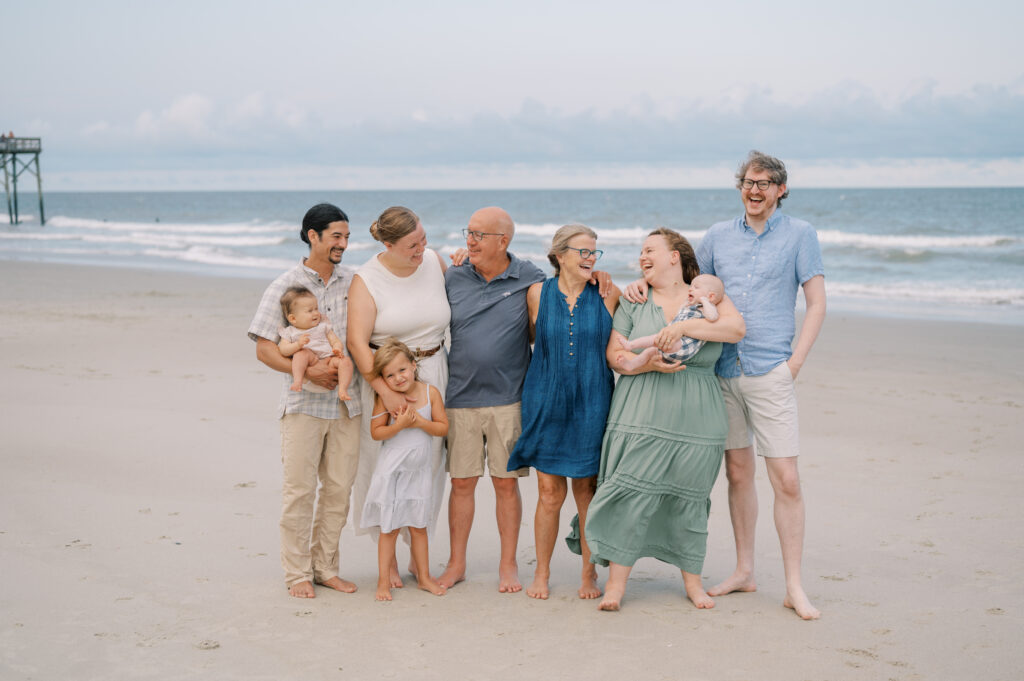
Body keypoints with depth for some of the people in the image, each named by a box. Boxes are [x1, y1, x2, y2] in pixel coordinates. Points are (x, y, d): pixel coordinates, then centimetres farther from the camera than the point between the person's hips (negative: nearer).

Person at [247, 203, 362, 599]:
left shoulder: (354, 283, 9)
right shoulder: (284, 287, -2)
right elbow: (264, 348, -6)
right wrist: (308, 371, -18)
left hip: (346, 403, 4)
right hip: (303, 403, -4)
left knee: (339, 488, 6)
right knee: (299, 489, -2)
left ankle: (325, 567, 18)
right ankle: (297, 572, 9)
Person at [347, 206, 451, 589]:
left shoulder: (434, 262, 3)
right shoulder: (367, 280, -10)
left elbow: (453, 311, 20)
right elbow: (357, 342, -17)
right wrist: (386, 391, -26)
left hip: (432, 374, 4)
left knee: (428, 464, 6)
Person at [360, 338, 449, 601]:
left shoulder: (430, 392, -4)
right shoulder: (385, 398, -11)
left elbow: (443, 427, -2)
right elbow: (376, 431, -10)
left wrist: (420, 422, -17)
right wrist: (399, 425, -23)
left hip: (418, 470, 3)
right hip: (391, 469, -3)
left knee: (418, 526, 14)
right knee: (389, 528, 2)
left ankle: (424, 576, 25)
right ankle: (384, 581, 11)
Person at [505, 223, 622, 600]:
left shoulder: (607, 295, 2)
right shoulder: (538, 293, 2)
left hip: (590, 403, 0)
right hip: (546, 401, 0)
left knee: (587, 489, 5)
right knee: (549, 491, 2)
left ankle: (589, 573, 19)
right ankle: (542, 572, 17)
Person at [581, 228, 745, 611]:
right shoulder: (635, 302, 11)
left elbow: (736, 328, -9)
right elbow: (615, 355, 5)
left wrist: (683, 327, -16)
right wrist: (650, 364, -14)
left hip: (697, 418, 0)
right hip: (642, 416, 0)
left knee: (690, 499, 5)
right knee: (632, 494, -8)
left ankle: (692, 581, 19)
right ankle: (615, 583, -3)